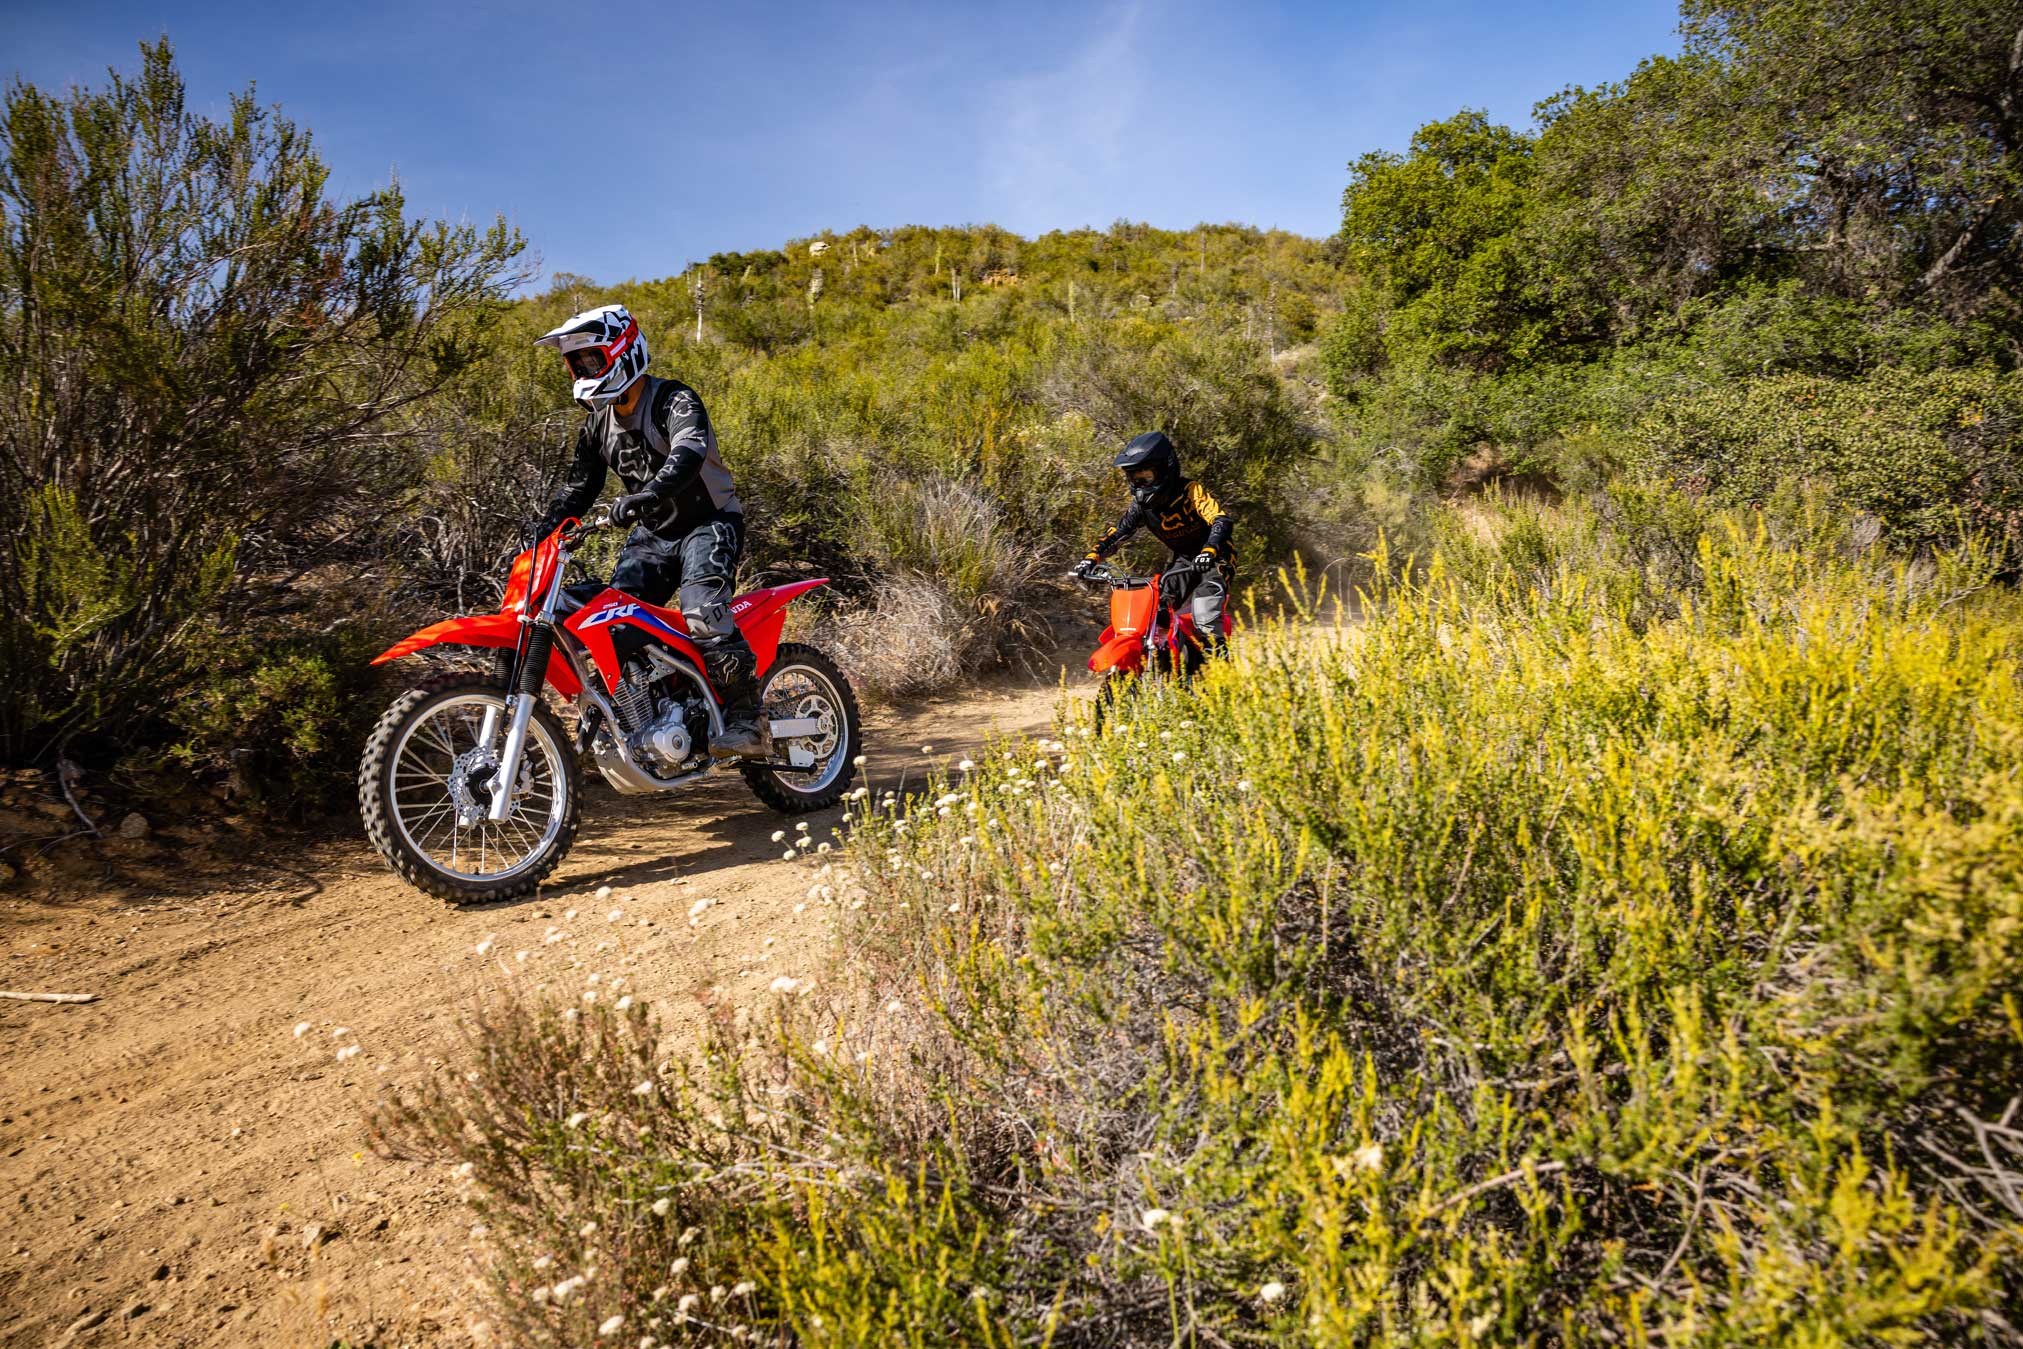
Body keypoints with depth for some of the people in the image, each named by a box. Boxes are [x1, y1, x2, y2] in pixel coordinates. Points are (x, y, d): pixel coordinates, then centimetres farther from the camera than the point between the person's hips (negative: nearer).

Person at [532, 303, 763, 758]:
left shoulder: (674, 400, -16)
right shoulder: (598, 423, 9)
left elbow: (690, 451, -36)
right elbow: (577, 488, 15)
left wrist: (647, 493, -54)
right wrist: (537, 538, 3)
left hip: (709, 523, -8)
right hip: (652, 534, 8)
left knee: (702, 611, -32)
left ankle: (745, 720, -31)